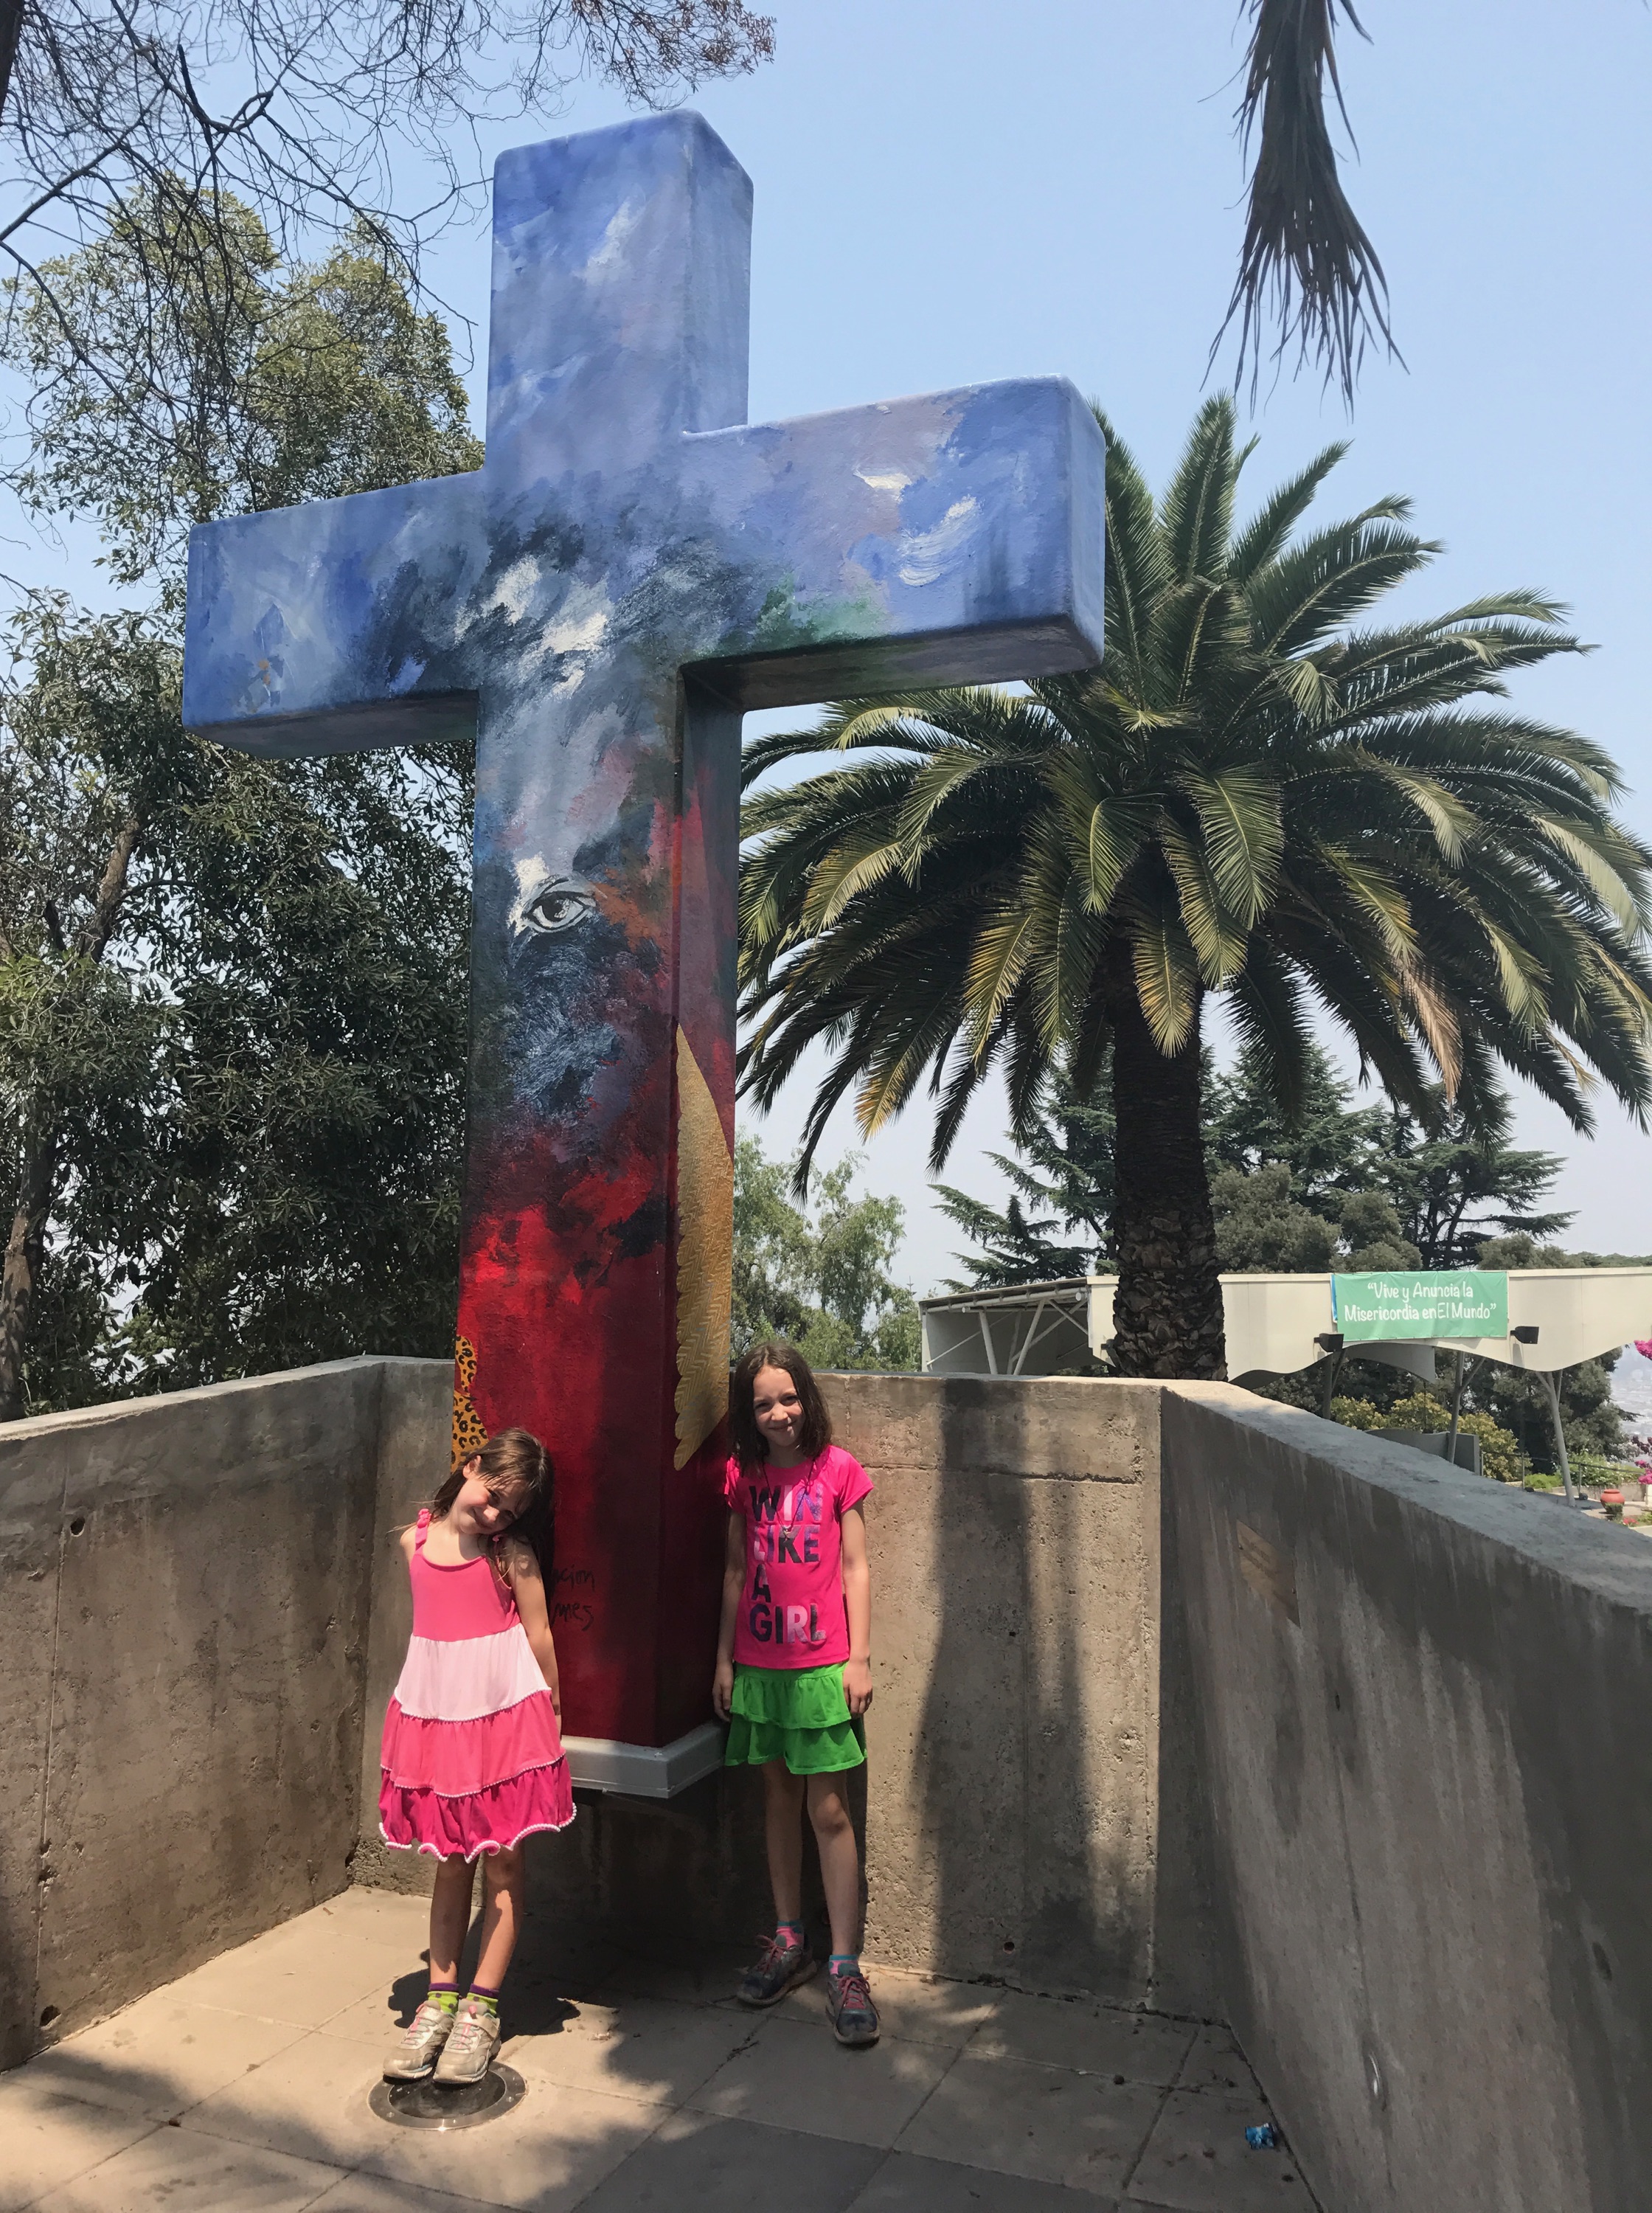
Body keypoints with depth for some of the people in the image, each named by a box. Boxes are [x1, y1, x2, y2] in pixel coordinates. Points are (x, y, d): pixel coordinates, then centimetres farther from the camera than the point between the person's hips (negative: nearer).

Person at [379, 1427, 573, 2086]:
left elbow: (538, 1634, -4)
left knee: (502, 1863, 5)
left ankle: (481, 2008, 14)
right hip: (434, 1714, 3)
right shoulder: (415, 1541, 1)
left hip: (505, 1717, -3)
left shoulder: (511, 1554, -10)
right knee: (449, 1863, 13)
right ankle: (439, 1998, 22)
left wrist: (548, 1713, 2)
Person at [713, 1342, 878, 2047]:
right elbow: (736, 1570, 9)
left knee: (828, 1810, -2)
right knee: (778, 1800, 14)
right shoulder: (744, 1478, 4)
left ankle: (844, 1965, 7)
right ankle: (789, 1942, 28)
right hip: (758, 1664, 4)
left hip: (821, 1663, -3)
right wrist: (724, 1658, 8)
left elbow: (855, 1568, -2)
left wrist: (859, 1658, -6)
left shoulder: (838, 1470, -5)